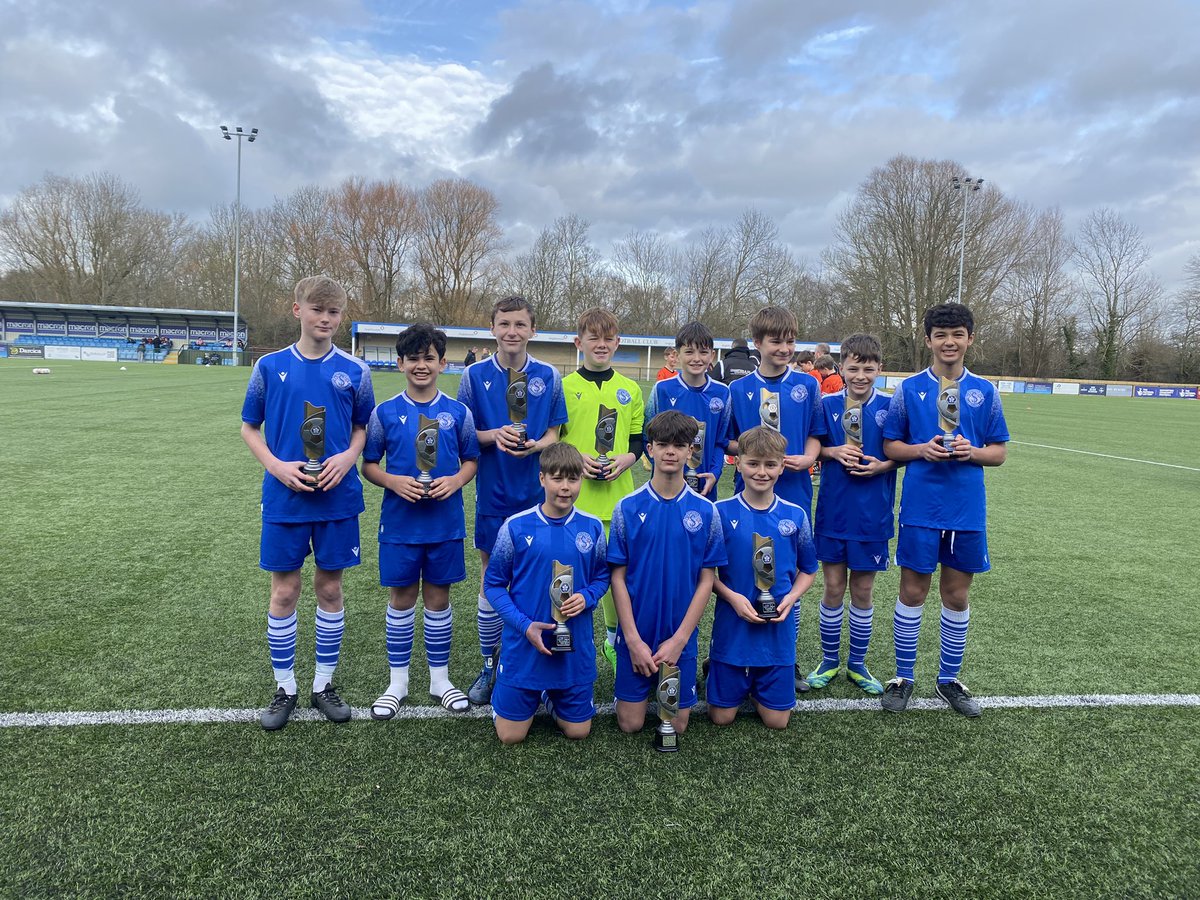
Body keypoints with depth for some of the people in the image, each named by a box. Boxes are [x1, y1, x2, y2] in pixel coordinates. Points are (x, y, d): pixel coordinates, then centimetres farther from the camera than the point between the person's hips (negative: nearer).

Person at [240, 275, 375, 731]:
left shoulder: (354, 371, 0)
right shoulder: (270, 366, -1)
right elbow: (249, 428, 6)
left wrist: (347, 458, -11)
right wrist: (277, 466, -10)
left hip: (338, 498, 1)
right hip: (284, 499, 0)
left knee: (330, 587, 10)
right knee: (284, 590, 7)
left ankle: (325, 683, 26)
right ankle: (284, 687, 24)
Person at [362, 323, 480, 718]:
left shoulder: (458, 412, 1)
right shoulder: (385, 412, -1)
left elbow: (471, 460, 8)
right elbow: (368, 464, 4)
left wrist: (455, 481, -12)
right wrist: (394, 481, -15)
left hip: (445, 523, 1)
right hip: (400, 522, 0)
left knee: (438, 598, 10)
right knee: (401, 599, 9)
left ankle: (440, 678, 26)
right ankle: (397, 682, 24)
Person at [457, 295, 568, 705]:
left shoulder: (549, 376, 2)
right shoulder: (475, 375, 0)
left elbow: (553, 433, 5)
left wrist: (535, 445, -17)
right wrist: (494, 435, -18)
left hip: (536, 495, 0)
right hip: (492, 495, 0)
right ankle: (489, 666, 24)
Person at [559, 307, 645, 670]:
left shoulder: (630, 389, 10)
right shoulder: (565, 387, 2)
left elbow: (639, 437, 14)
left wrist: (628, 457, -6)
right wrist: (575, 458, -12)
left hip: (617, 495, 2)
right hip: (573, 497, -2)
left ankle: (614, 640, 29)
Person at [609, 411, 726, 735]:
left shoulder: (706, 511, -5)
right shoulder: (627, 508, -7)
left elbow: (706, 580, -3)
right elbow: (618, 577, -5)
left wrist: (679, 638, -10)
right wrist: (633, 639, -11)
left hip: (681, 637, 1)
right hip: (636, 634, 0)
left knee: (677, 725, 8)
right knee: (630, 724, 5)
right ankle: (647, 687, 35)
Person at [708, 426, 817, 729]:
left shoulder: (795, 516, -1)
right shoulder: (721, 512, -8)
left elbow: (807, 570, 10)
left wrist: (791, 598, -8)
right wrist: (732, 597, -18)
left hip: (778, 629, 2)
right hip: (731, 627, -2)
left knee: (776, 719, 7)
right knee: (721, 717, 6)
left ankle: (756, 685, 37)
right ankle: (714, 670, 36)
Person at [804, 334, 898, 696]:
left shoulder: (889, 406, -4)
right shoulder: (828, 404, -2)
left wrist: (881, 466, -14)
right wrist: (835, 451, -13)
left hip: (873, 515, 0)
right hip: (833, 512, 0)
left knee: (863, 589, 10)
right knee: (834, 587, 7)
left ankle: (857, 663, 27)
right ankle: (829, 660, 25)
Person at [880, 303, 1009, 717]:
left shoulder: (985, 392, 4)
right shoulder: (909, 388, 0)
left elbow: (999, 451, 8)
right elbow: (891, 446, 3)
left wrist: (971, 451, -13)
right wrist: (922, 450, -15)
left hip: (967, 512, 2)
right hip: (920, 509, -2)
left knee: (957, 595, 11)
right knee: (912, 592, 4)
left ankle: (949, 679, 27)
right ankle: (903, 677, 20)